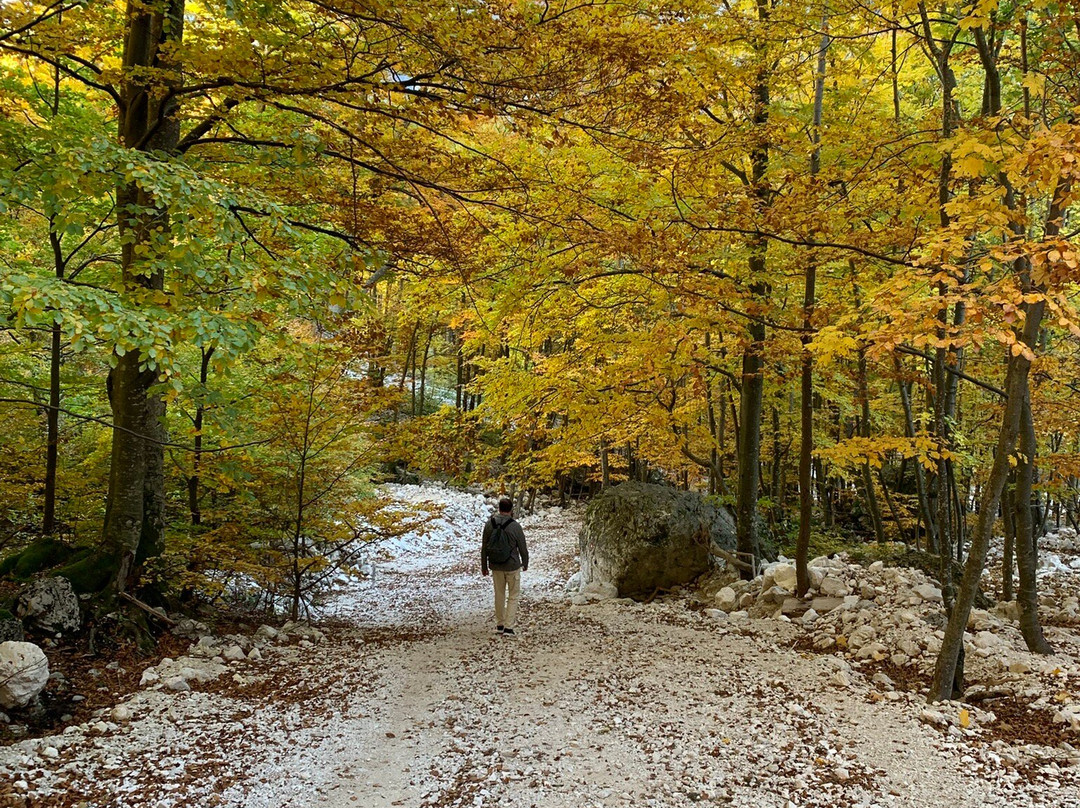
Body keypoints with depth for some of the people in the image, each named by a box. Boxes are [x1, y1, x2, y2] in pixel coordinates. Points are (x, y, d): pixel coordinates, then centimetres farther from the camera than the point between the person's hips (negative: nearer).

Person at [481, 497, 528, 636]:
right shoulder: (515, 526, -15)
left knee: (499, 595, 18)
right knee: (513, 596, 9)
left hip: (496, 566, 3)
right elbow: (522, 548, -7)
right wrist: (525, 563, 11)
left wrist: (484, 566, 13)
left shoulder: (489, 524, -6)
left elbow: (484, 547, 1)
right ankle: (508, 627, 3)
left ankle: (500, 625, 26)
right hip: (513, 566, -3)